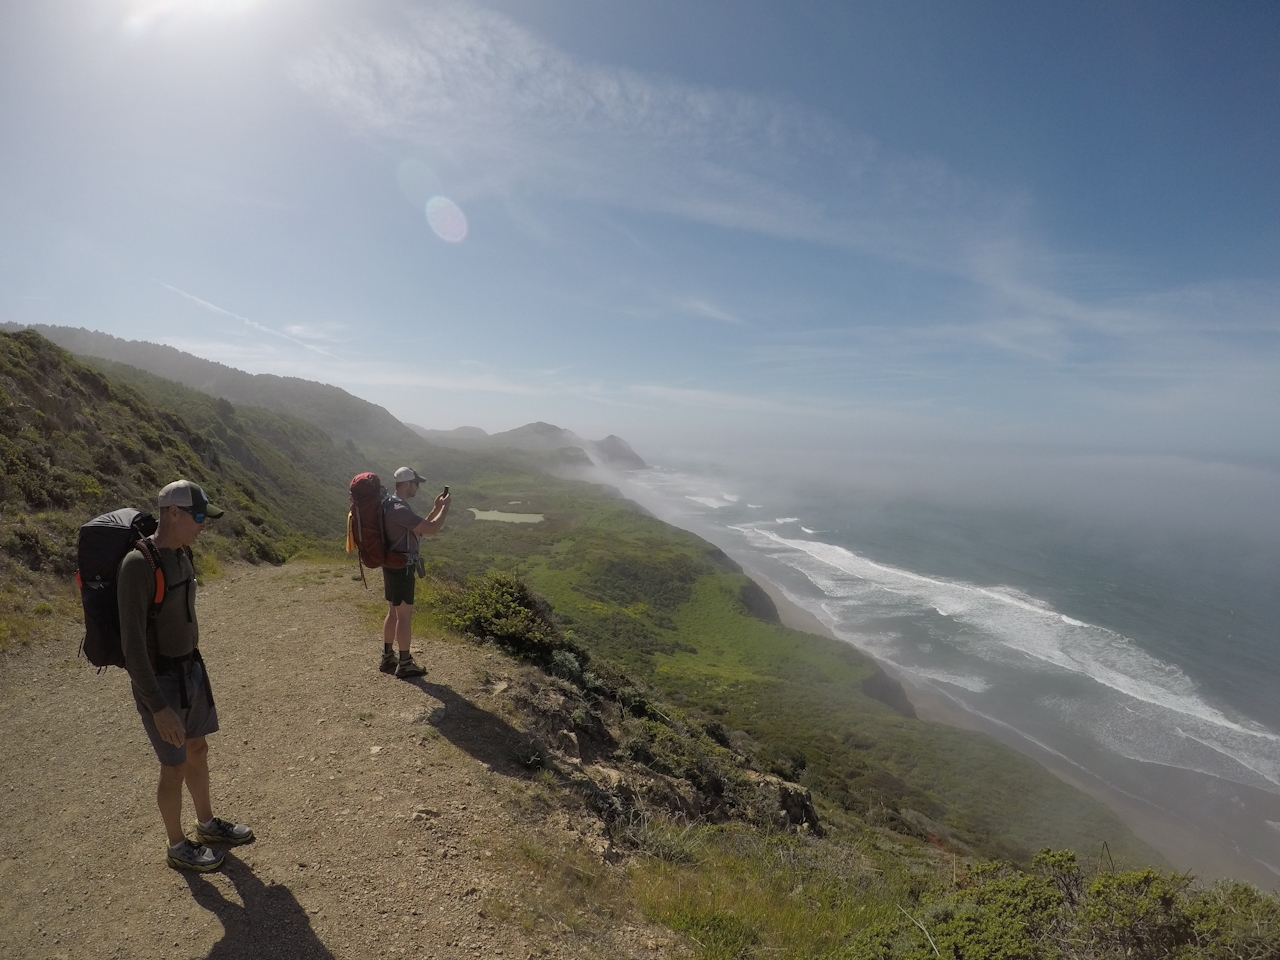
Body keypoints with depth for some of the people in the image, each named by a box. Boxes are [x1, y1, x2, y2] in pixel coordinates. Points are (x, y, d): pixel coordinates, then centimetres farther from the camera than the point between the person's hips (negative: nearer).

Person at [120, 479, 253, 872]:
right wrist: (158, 708, -24)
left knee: (198, 750, 21)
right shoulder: (138, 564, -27)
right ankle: (178, 847, 31)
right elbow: (132, 644, -26)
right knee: (175, 767, 9)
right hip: (159, 680, -8)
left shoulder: (180, 554, 0)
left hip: (189, 669, 8)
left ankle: (207, 824, 42)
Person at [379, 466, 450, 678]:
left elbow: (421, 527, 18)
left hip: (393, 566, 11)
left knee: (393, 613, 18)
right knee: (405, 615, -1)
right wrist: (445, 508, -11)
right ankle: (405, 664, 9)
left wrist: (436, 509, 11)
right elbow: (430, 529, -25)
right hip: (401, 568, -11)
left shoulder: (392, 505, 11)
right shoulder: (399, 509, -23)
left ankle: (387, 658, 27)